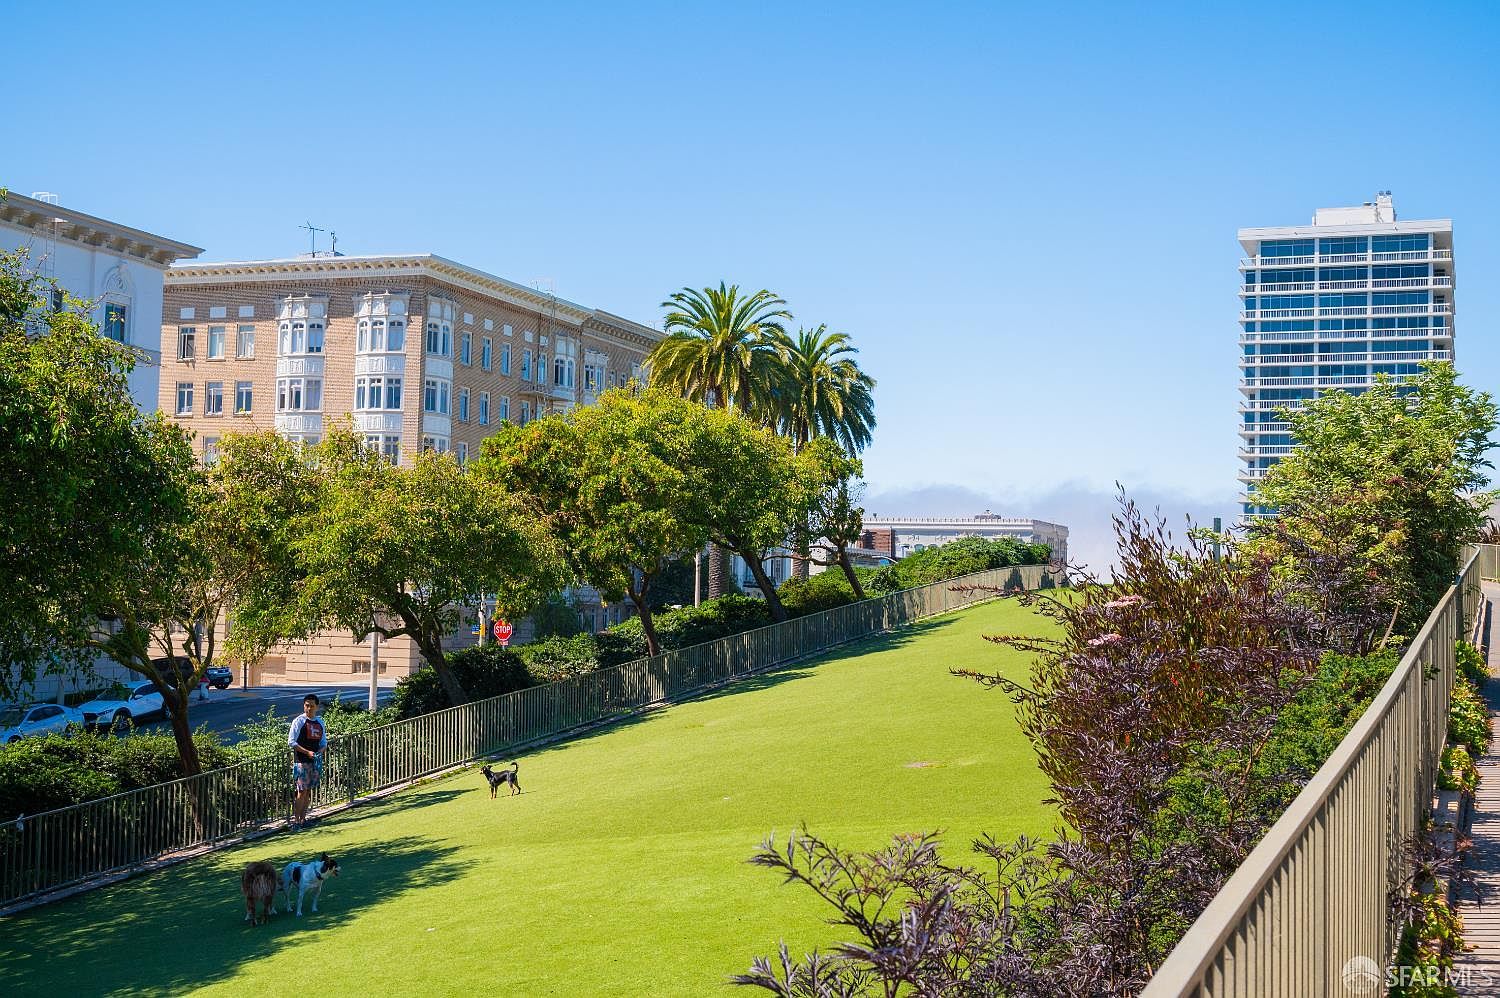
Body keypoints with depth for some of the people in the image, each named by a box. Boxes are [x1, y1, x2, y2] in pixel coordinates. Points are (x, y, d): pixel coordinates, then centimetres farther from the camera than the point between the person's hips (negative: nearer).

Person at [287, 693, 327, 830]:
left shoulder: (319, 723, 11)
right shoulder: (299, 721, -6)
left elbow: (324, 742, 17)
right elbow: (291, 741, -10)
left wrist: (319, 752, -4)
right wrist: (307, 752, -17)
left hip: (316, 761, 6)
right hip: (301, 761, -6)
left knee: (309, 790, 10)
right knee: (302, 791, -9)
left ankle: (303, 818, 17)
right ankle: (296, 820, -6)